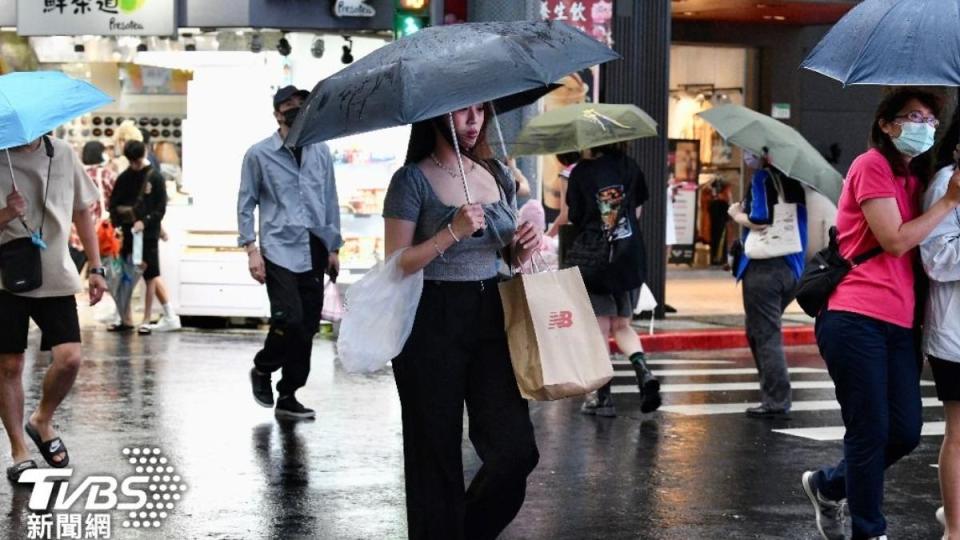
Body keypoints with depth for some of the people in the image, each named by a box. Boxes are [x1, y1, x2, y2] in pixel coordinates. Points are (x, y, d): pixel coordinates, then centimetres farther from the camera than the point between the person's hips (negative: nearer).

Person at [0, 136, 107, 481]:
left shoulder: (63, 155, 4)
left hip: (56, 277, 2)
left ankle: (42, 421, 18)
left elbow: (82, 212, 14)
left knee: (70, 358, -10)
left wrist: (95, 268, 11)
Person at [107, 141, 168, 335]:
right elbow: (113, 204, 9)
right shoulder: (124, 178, 7)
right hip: (126, 234, 4)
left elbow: (161, 208, -5)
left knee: (150, 277, 0)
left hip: (148, 234, -4)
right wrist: (117, 223, -7)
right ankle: (126, 319, 15)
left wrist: (145, 222, -18)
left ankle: (146, 321, 5)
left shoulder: (155, 178, -3)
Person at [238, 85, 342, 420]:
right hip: (279, 250, -4)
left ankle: (288, 396, 15)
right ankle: (262, 368, 13)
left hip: (314, 251, 4)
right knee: (290, 320, -16)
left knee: (308, 327, 4)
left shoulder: (320, 152, 11)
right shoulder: (259, 154, 1)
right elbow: (246, 204, 3)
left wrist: (334, 248, 13)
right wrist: (251, 249, -6)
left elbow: (331, 202, 15)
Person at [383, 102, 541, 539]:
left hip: (490, 319, 5)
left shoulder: (499, 176, 11)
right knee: (437, 454, 2)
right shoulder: (413, 180, -6)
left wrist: (523, 248, -1)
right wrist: (452, 232, -21)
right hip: (431, 325, -5)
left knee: (516, 448, -1)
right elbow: (397, 264, -10)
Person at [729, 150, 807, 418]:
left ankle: (776, 401, -3)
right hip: (790, 267, 8)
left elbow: (760, 220, -21)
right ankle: (775, 396, 22)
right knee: (758, 331, 21)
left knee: (765, 335, -2)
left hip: (764, 267, -8)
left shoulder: (762, 178, -12)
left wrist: (737, 214, -3)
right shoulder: (791, 180, 12)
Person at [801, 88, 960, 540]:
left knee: (906, 432, 6)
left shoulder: (915, 178, 20)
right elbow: (895, 241, -13)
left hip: (899, 325, 8)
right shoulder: (872, 166, -6)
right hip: (857, 321, -8)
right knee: (870, 431, -4)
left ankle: (827, 485, 28)